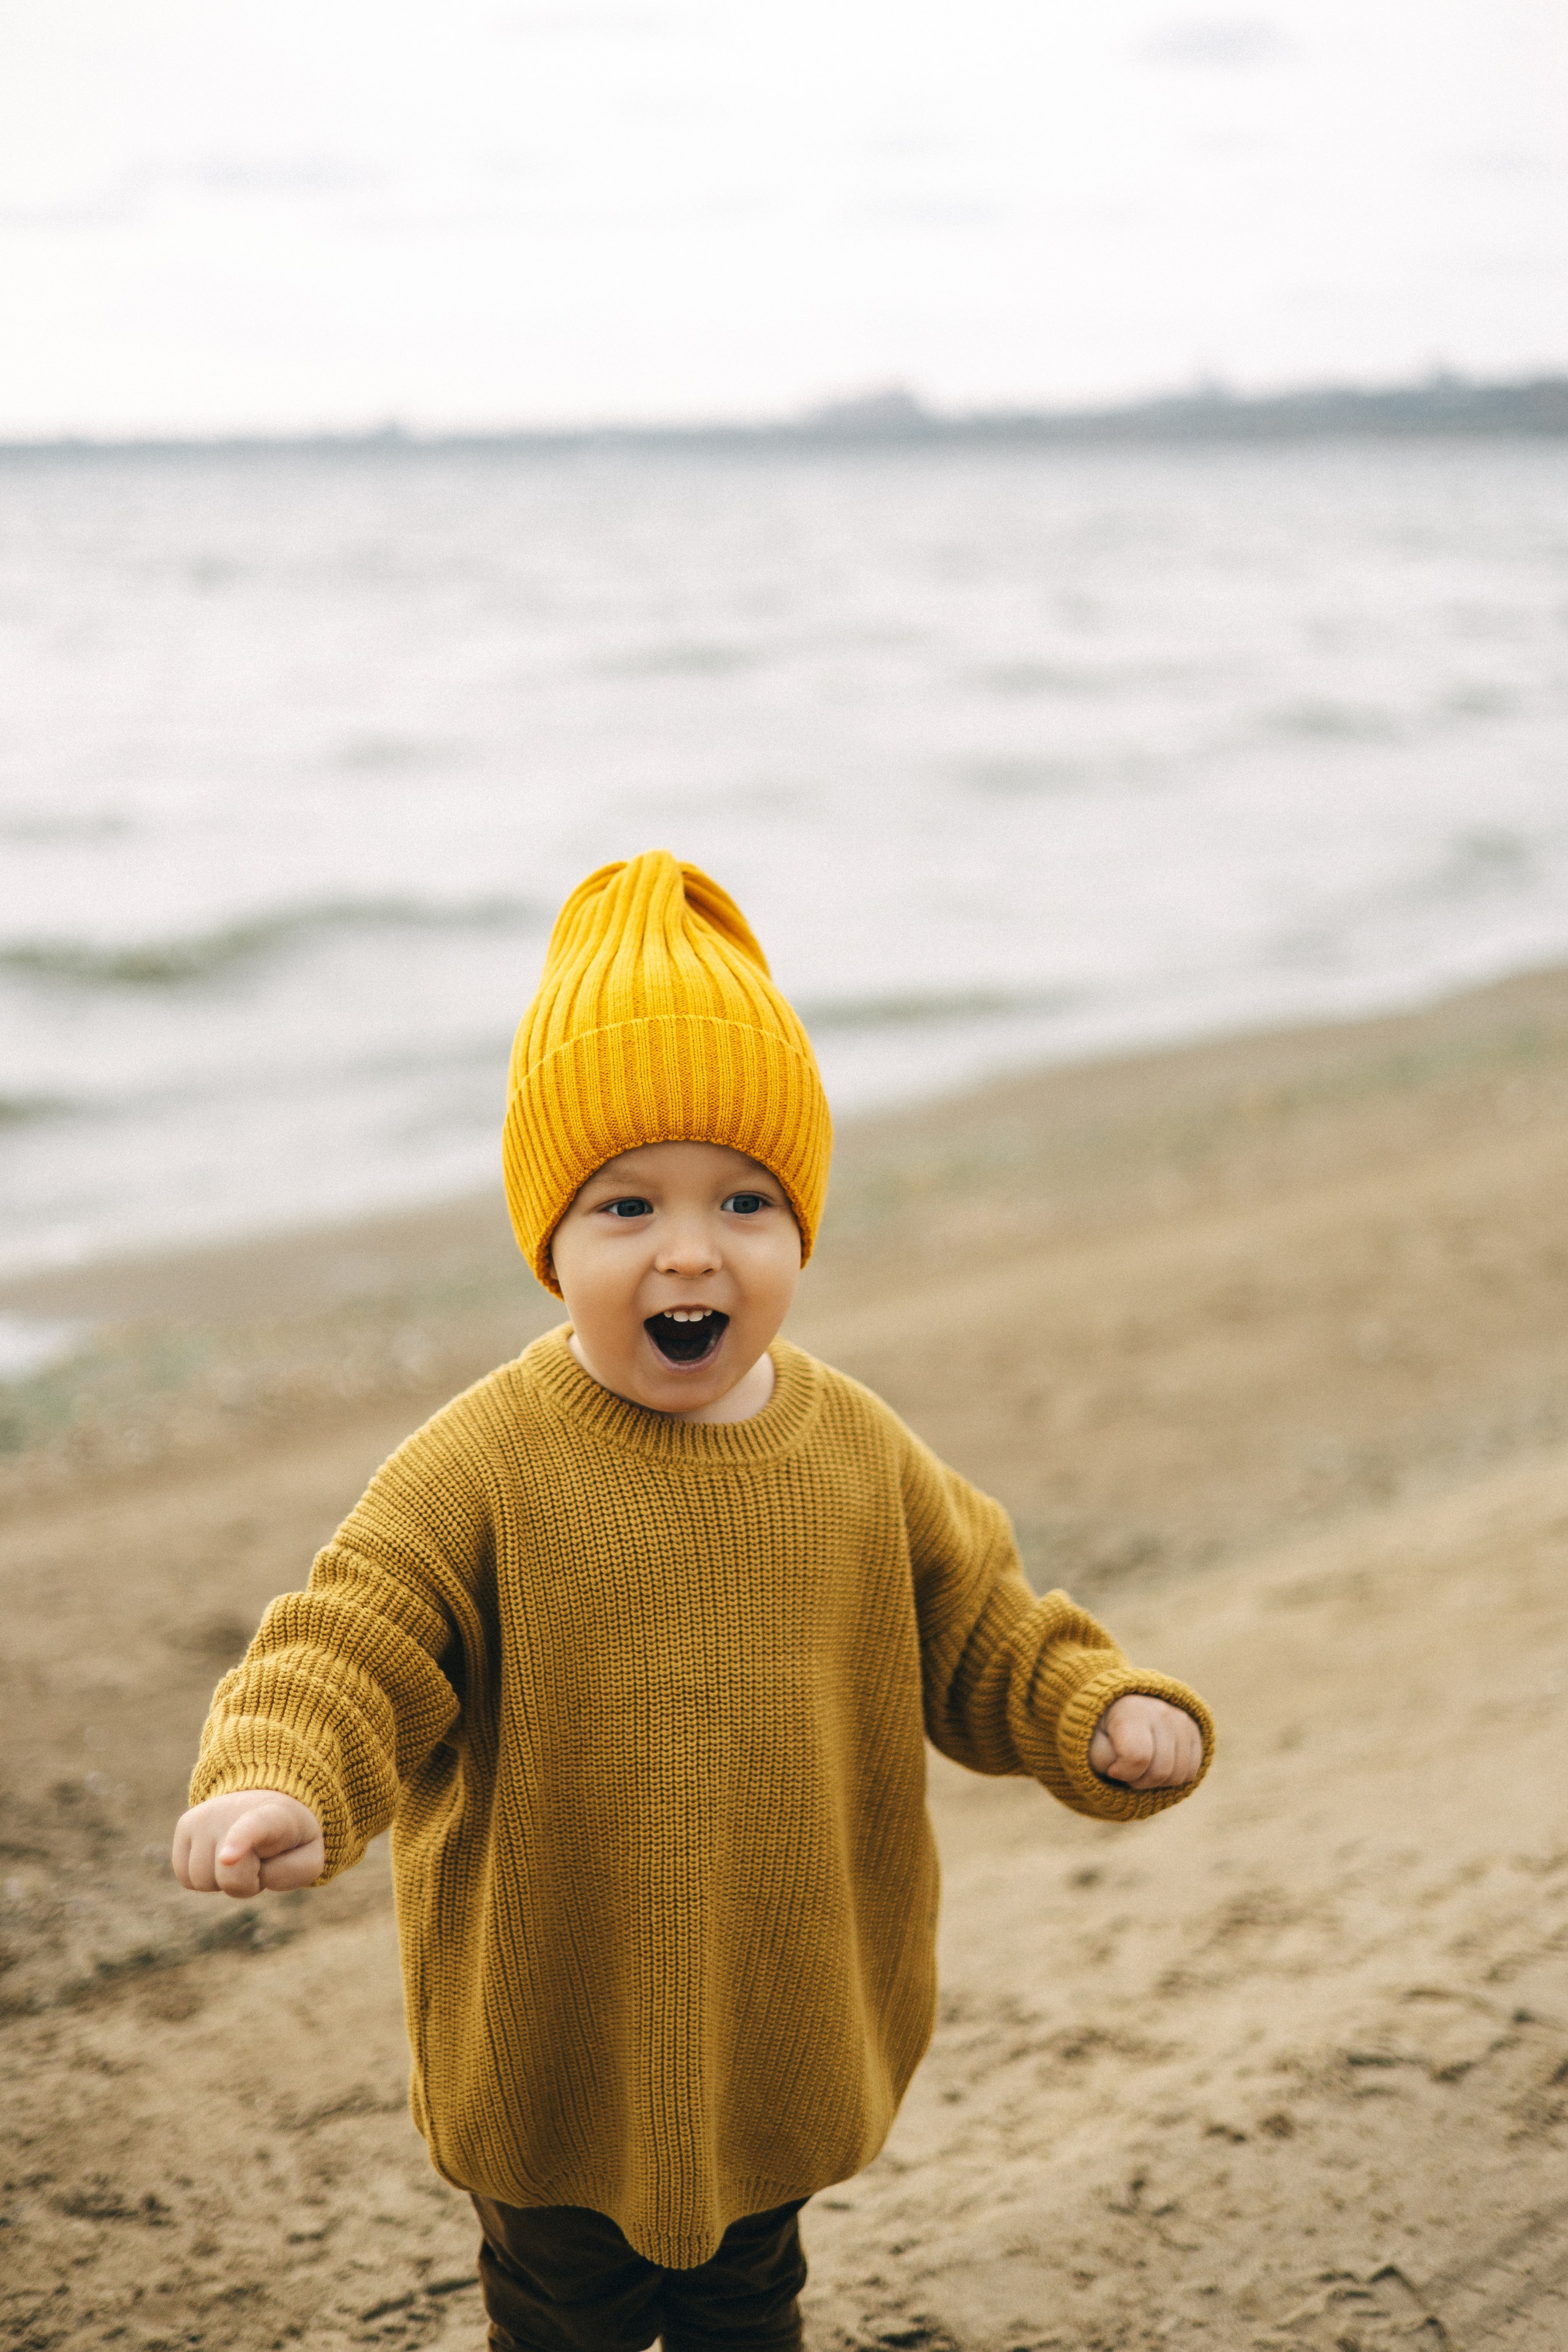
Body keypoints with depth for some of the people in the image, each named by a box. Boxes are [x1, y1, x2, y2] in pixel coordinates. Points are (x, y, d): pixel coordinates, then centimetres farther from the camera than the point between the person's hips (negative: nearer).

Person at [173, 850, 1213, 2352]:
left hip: (785, 2033, 3)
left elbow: (978, 1634, 3)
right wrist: (276, 1785, -41)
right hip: (557, 2045, -3)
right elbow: (349, 1650, -22)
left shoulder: (858, 1455, -6)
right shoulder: (483, 1468, -19)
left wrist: (1106, 1716, -14)